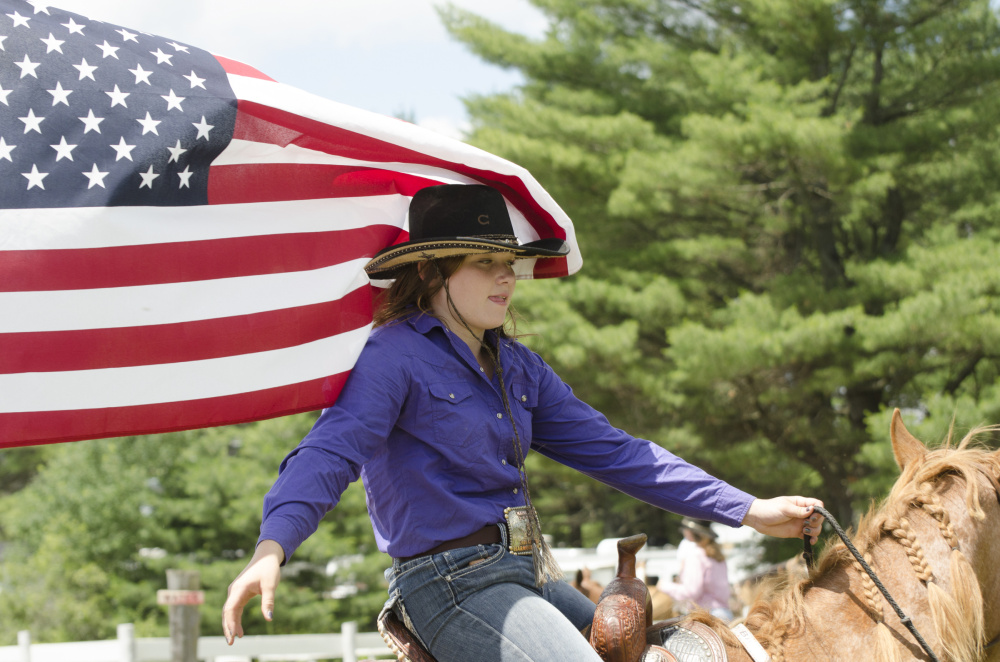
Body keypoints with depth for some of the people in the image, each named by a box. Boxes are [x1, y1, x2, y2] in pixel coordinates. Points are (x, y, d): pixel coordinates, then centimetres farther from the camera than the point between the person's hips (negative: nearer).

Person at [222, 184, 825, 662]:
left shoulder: (517, 366, 15)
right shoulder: (396, 355, -10)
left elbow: (611, 450, 15)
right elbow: (332, 450, -24)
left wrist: (748, 511, 11)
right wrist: (272, 549, -43)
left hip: (528, 574, 9)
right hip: (452, 582, -9)